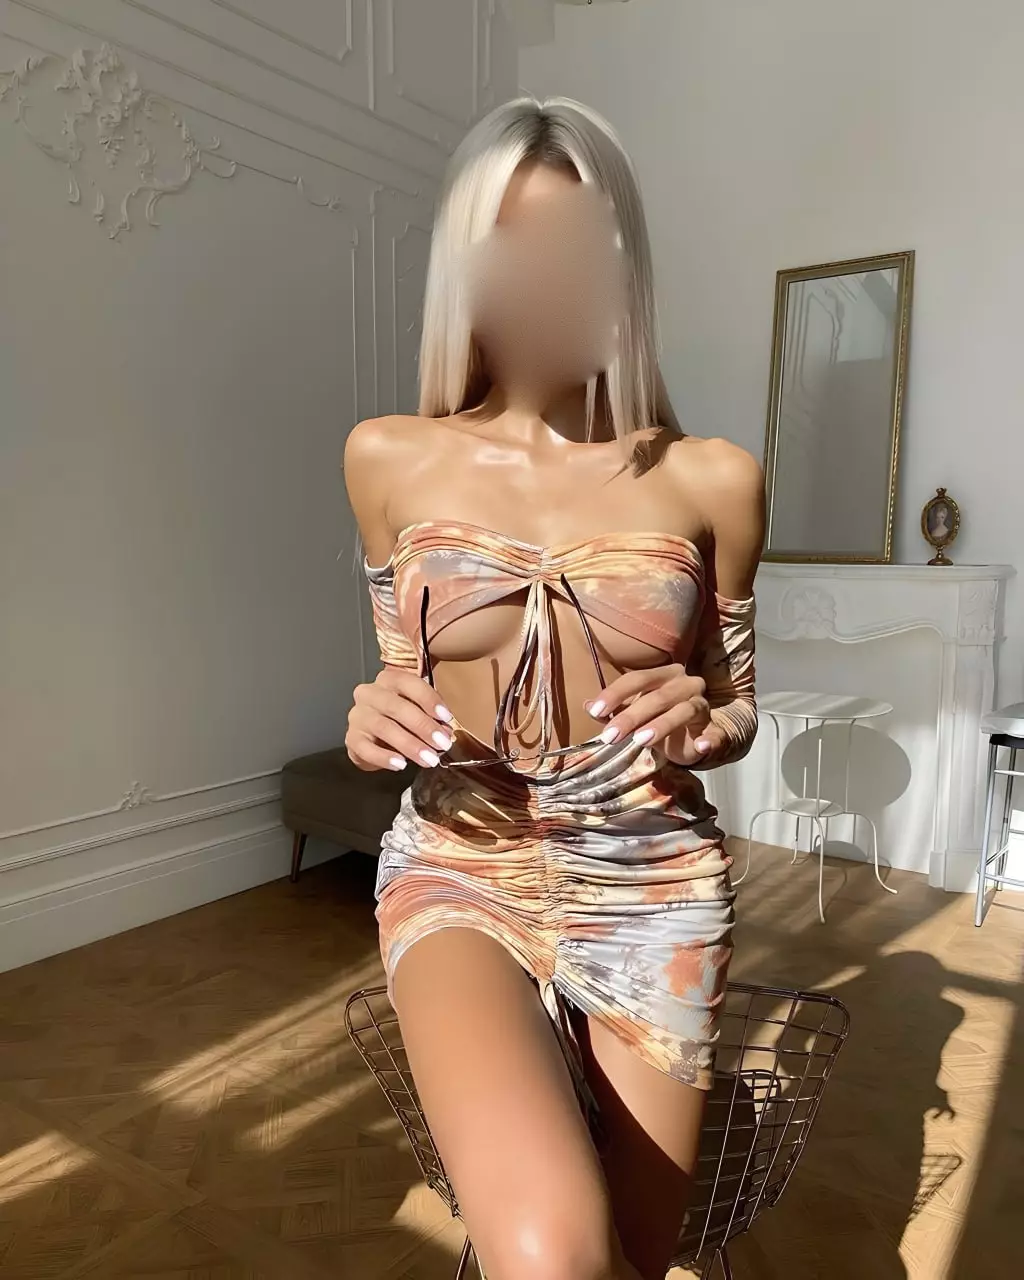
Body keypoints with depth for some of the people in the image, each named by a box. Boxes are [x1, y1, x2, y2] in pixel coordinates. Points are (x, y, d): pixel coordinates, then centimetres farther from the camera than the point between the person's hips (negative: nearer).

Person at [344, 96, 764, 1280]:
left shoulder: (710, 477, -2)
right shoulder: (391, 460, 0)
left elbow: (737, 710, 8)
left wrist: (700, 724, -15)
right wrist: (375, 721, -13)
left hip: (653, 888, 2)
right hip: (461, 870, -1)